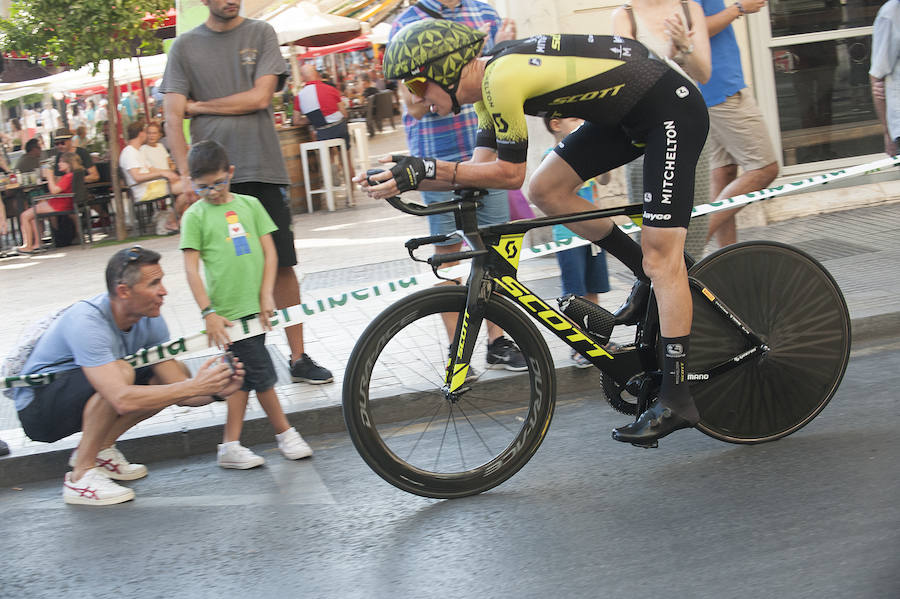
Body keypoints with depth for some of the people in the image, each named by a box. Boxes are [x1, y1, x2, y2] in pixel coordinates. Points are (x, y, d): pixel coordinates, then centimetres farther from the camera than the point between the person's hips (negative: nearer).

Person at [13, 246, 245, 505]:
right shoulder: (86, 323, -32)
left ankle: (100, 450, 4)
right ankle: (81, 476, -20)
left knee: (175, 373, -4)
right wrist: (194, 387, -42)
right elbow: (123, 400, -43)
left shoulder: (150, 321, -9)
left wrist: (215, 390, -29)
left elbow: (177, 389, -9)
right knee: (121, 371, -33)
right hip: (37, 407, -8)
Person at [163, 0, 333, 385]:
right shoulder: (185, 46, 7)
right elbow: (172, 118, 1)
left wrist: (199, 105, -2)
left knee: (281, 265, 2)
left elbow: (260, 97, -5)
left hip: (263, 169, 0)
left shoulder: (261, 33, 7)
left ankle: (298, 358, 11)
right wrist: (187, 176, -10)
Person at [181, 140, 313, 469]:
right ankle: (285, 433, 11)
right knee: (262, 375, -4)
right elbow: (191, 268, -4)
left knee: (244, 377, 9)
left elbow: (270, 252, 8)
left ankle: (230, 446, 18)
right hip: (228, 312, -4)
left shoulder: (249, 204, 10)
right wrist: (208, 312, -11)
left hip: (255, 306, 4)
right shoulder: (195, 216, 0)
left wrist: (266, 295, -3)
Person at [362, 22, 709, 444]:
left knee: (661, 261, -10)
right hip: (626, 114, 10)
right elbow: (483, 170, 4)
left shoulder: (502, 78, -24)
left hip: (673, 111, -10)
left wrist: (426, 169, -18)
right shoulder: (489, 83, 6)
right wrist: (409, 176, -6)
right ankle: (649, 270, 16)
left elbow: (509, 174, -18)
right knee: (546, 189, 3)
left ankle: (676, 401, -7)